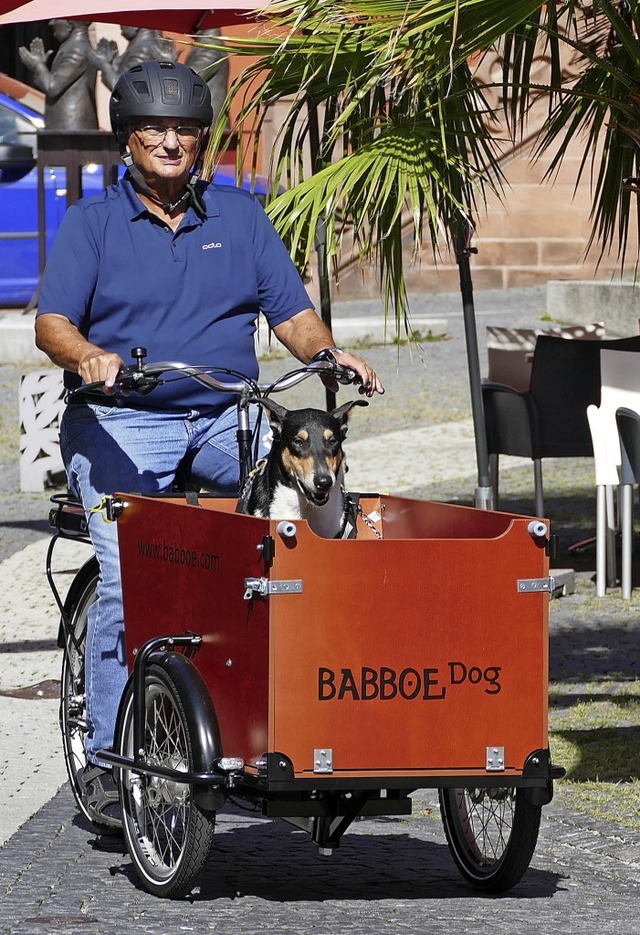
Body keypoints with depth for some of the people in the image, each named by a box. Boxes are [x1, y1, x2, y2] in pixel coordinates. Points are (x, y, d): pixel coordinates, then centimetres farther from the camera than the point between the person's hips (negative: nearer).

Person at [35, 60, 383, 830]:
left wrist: (330, 353, -11)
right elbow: (52, 323, -3)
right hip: (122, 425, -2)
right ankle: (106, 758, -8)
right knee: (128, 581, -19)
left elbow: (292, 314, 10)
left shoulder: (240, 218, 16)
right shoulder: (90, 223, 9)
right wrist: (89, 356, -25)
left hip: (227, 420, 2)